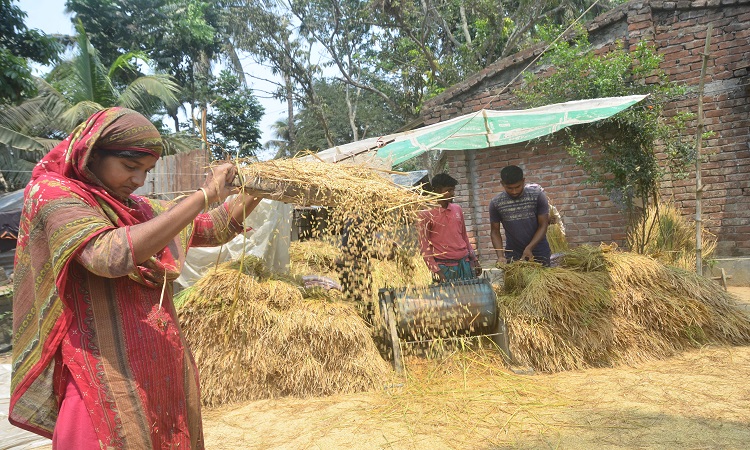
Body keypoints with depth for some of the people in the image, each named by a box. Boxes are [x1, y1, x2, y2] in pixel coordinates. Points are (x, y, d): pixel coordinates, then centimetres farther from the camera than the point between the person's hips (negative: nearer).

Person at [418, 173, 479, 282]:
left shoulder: (457, 209, 10)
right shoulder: (426, 214, -6)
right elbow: (424, 245, -6)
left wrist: (474, 259, 15)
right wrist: (435, 270, -12)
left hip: (465, 263, 5)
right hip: (444, 268, -5)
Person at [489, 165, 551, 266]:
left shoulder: (537, 195, -9)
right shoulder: (496, 203, -6)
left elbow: (543, 226, -6)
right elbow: (495, 231, 1)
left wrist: (529, 248, -18)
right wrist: (500, 255, -13)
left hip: (538, 253, 0)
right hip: (512, 254, 1)